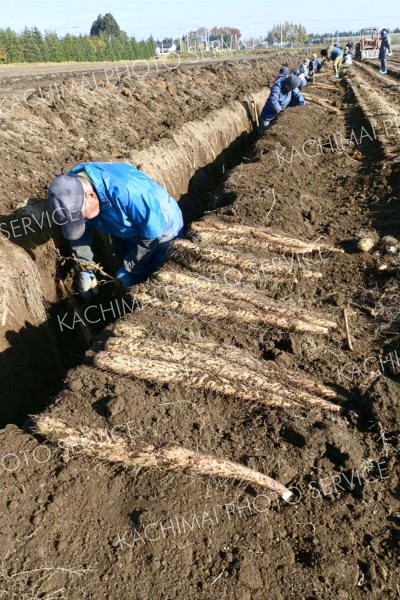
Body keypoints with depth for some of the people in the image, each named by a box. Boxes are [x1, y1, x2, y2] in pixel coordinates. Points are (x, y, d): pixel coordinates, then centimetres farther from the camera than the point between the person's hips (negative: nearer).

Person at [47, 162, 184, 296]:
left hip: (159, 230, -5)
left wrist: (128, 269, -22)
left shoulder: (125, 191, -44)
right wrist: (84, 269, -10)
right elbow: (80, 231, -6)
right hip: (125, 231, 6)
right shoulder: (71, 186, -23)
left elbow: (151, 233, -29)